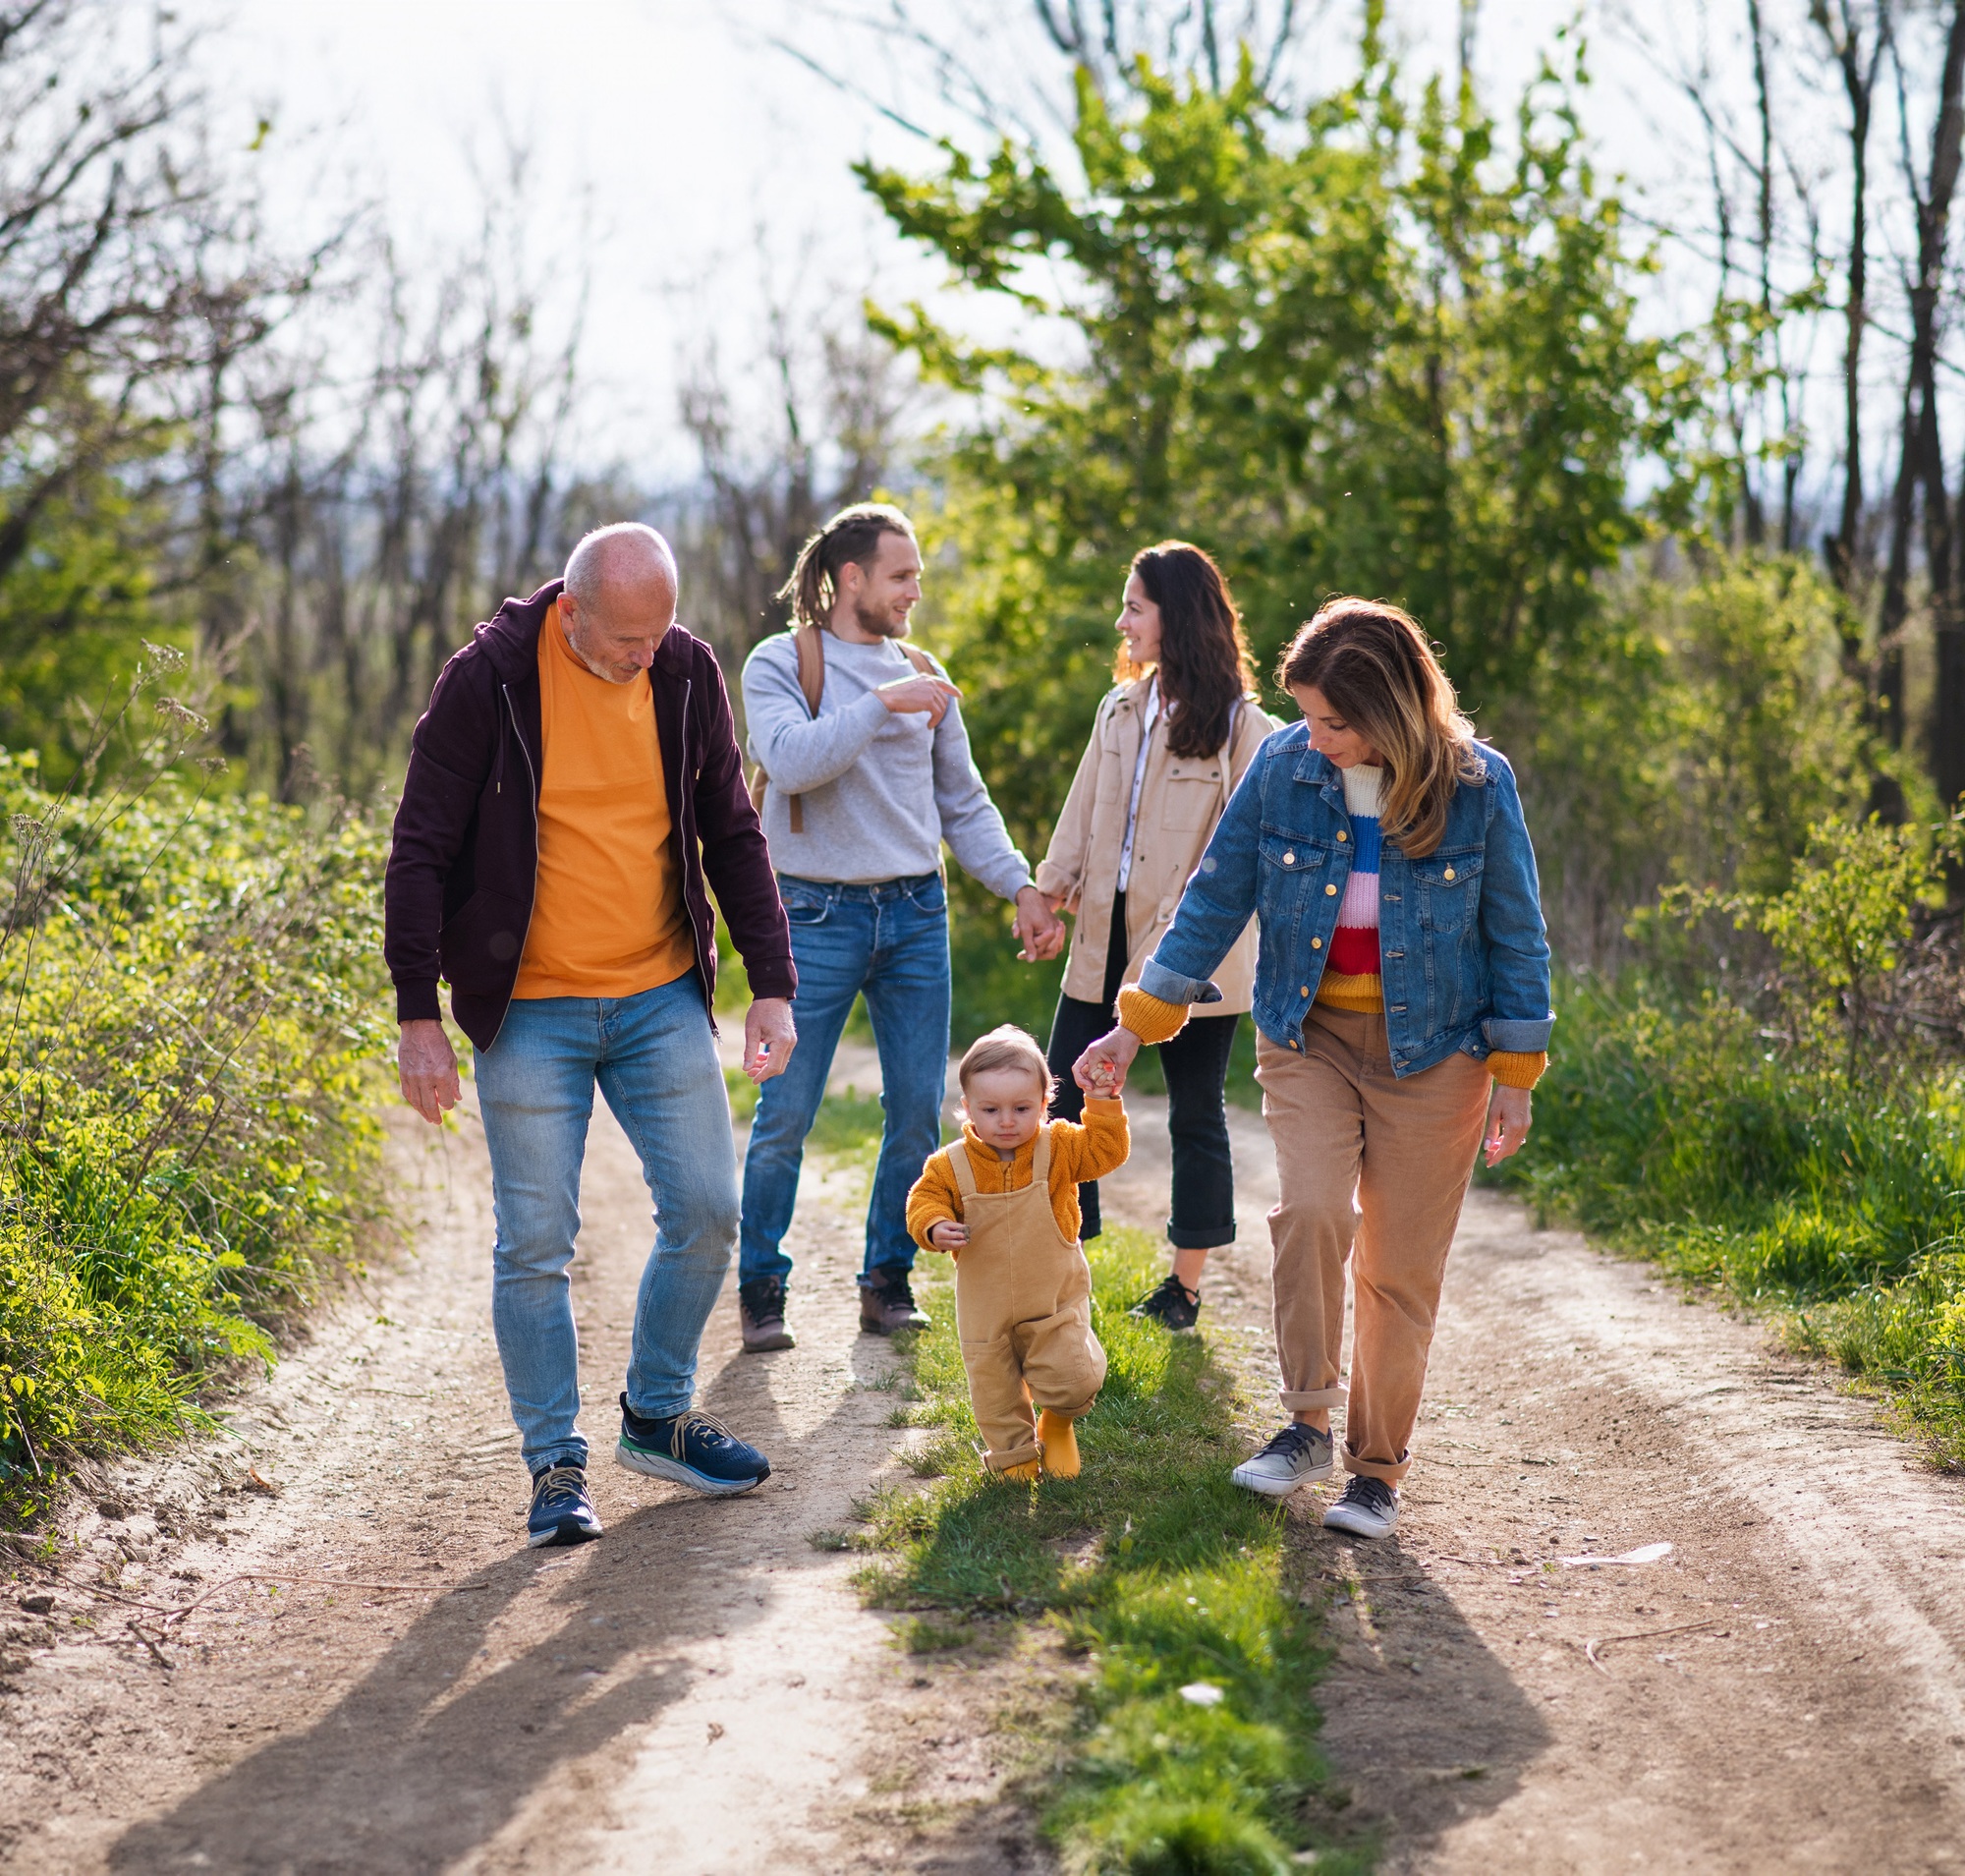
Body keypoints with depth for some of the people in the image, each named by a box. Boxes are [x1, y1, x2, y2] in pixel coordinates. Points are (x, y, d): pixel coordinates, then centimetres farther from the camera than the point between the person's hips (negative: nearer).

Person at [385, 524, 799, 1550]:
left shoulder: (688, 675, 0)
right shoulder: (486, 683, -12)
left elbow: (732, 837, 9)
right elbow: (421, 851, -8)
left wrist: (772, 985, 4)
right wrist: (418, 1016, -12)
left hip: (663, 999, 4)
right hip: (528, 1013, -4)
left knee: (706, 1210, 4)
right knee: (536, 1244, -1)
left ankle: (658, 1416, 25)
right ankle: (556, 1464, 11)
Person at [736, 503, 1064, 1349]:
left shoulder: (922, 676, 12)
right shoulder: (779, 665, -1)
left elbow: (964, 803, 15)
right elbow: (790, 761, -20)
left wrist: (1021, 885, 5)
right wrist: (881, 704, -21)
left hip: (916, 914, 4)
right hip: (817, 914, -4)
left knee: (918, 1111, 4)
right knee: (785, 1114, -2)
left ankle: (888, 1281, 17)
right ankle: (760, 1290, 10)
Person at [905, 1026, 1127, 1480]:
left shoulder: (1058, 1148, -8)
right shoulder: (951, 1165, -9)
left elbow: (1106, 1150, -11)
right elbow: (925, 1199, -4)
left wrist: (1103, 1103, -20)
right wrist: (935, 1227, -24)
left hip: (1053, 1299, -1)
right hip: (985, 1309, 1)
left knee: (1073, 1382, -8)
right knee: (993, 1387, 10)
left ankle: (1057, 1424, 25)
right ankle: (1013, 1455, 33)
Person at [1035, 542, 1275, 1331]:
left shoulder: (1242, 727, -9)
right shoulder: (1121, 709, 10)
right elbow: (1085, 811, 14)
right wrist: (1051, 884, 3)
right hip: (1107, 941, 6)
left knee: (1195, 1115, 7)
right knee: (1065, 1098, 3)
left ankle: (1185, 1287, 17)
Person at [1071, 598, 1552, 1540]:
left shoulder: (1477, 785, -12)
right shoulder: (1283, 767, -8)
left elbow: (1515, 933, -1)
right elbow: (1214, 900, 1)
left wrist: (1515, 1075, 1)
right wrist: (1136, 1027, 0)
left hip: (1431, 1051, -1)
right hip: (1309, 1036, 1)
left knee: (1401, 1267, 1)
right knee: (1310, 1210, -21)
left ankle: (1377, 1468, 16)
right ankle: (1308, 1422, -4)